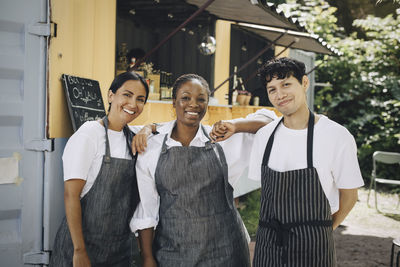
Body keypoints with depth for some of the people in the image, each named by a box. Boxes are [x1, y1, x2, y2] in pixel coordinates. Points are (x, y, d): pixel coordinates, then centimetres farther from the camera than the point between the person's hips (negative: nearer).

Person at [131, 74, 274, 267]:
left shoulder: (221, 139, -1)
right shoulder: (151, 148, -1)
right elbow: (145, 210, 2)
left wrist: (236, 126, -14)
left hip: (222, 251, 0)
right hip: (171, 251, 0)